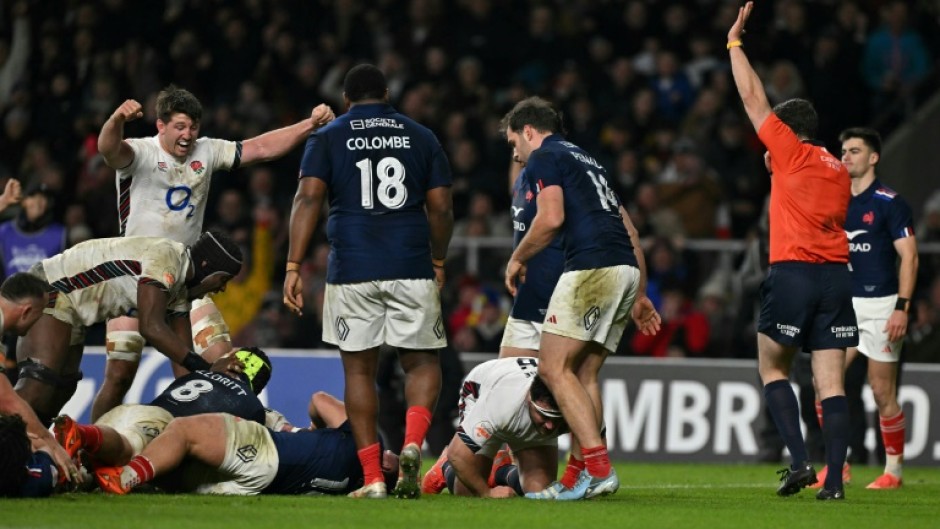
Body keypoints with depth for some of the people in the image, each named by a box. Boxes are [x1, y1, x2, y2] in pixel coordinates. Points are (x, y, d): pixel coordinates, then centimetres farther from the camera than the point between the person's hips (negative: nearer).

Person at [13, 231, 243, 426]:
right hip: (49, 289, -11)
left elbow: (183, 350, 13)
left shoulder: (179, 291, 9)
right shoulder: (165, 258, -22)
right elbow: (152, 328, -29)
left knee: (62, 387, 10)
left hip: (68, 308, 11)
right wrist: (206, 368, -26)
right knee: (39, 381, -22)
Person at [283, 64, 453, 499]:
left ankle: (372, 478, 2)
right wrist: (438, 262, 24)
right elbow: (441, 208, 9)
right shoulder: (421, 137, 12)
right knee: (421, 362, 12)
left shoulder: (327, 139, 8)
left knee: (359, 369, 6)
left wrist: (293, 267, -8)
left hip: (352, 271, -1)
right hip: (411, 268, 1)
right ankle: (413, 443, -16)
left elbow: (308, 199, -5)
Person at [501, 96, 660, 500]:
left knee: (554, 367, -8)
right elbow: (631, 233, 29)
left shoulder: (544, 158, 4)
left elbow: (551, 218, -13)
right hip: (627, 269, 9)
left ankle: (598, 467, -20)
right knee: (583, 373, 11)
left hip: (592, 267, -9)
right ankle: (580, 478, 6)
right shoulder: (586, 161, 30)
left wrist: (518, 258, 3)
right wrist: (639, 296, 31)